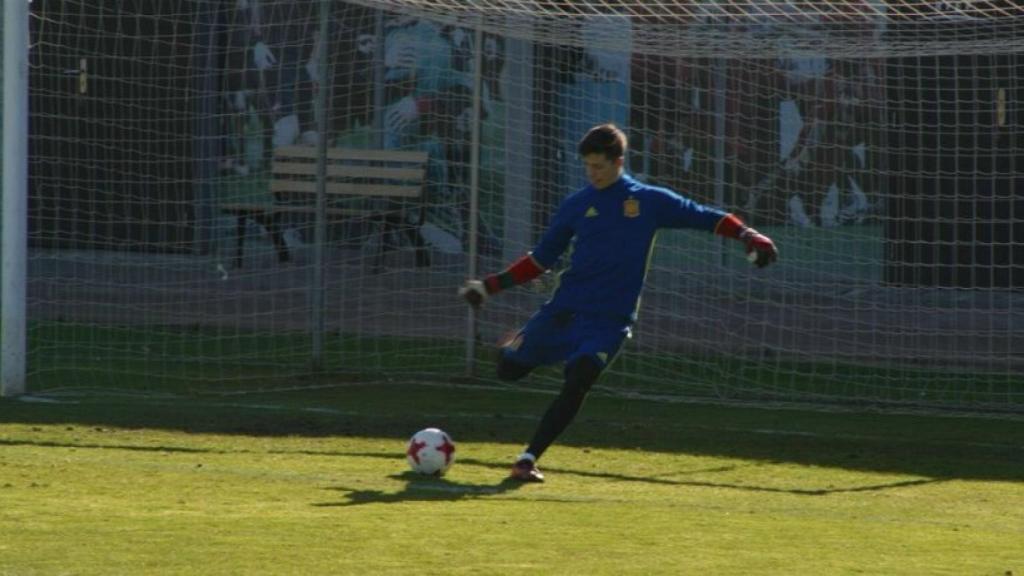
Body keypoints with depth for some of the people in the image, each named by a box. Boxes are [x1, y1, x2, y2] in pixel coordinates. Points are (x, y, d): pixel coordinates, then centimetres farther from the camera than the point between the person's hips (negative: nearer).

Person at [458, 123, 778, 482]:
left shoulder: (649, 201, 2)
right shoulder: (576, 206, 7)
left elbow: (703, 217, 4)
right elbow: (541, 260, 13)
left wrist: (747, 235, -12)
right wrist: (492, 285, 8)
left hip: (608, 320, -3)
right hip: (564, 308, 3)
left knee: (576, 385, -21)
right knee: (509, 369, 5)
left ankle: (529, 459, -15)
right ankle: (514, 345, 42)